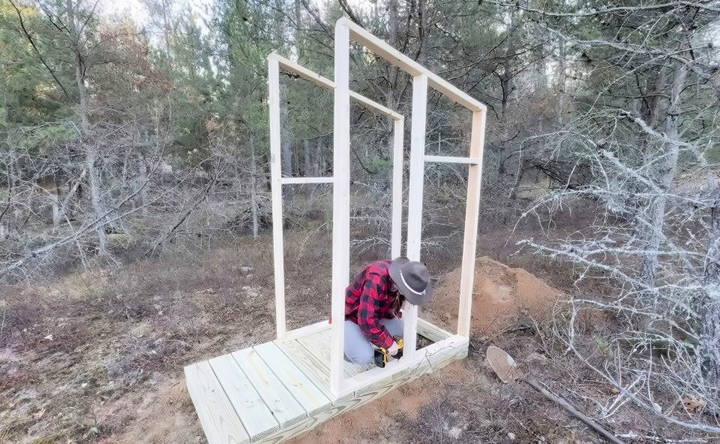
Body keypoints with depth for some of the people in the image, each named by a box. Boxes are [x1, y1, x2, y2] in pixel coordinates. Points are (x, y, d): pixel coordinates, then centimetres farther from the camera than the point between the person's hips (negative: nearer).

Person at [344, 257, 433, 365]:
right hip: (349, 316, -8)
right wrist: (389, 343, -26)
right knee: (365, 357, -26)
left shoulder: (400, 274, -11)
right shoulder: (376, 279, -38)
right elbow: (367, 320, -36)